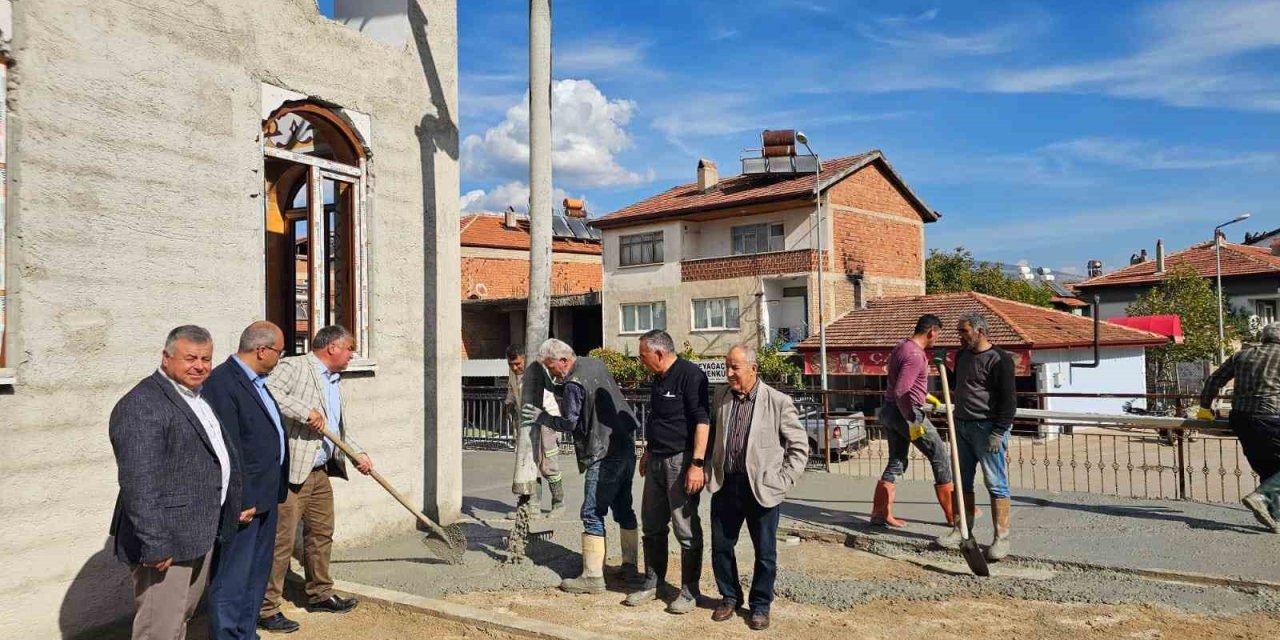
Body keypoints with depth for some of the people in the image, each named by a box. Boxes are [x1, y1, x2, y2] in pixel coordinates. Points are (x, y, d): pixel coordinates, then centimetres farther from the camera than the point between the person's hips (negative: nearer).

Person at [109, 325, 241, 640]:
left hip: (201, 534, 10)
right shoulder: (141, 406, -18)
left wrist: (236, 504, 21)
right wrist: (155, 545, -25)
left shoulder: (200, 397, 13)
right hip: (166, 542, -10)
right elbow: (139, 484, -23)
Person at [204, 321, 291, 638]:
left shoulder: (257, 382, 13)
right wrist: (239, 501, -20)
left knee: (256, 576, 18)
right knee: (231, 581, 0)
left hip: (265, 497, 10)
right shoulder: (222, 383, -17)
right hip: (243, 501, -10)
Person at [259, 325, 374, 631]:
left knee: (321, 534, 18)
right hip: (291, 470, -9)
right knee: (281, 540, -4)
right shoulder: (294, 366, -8)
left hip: (321, 472, 9)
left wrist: (358, 453, 10)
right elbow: (269, 392, -25)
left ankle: (320, 594, 33)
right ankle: (266, 609, 6)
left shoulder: (336, 383, 18)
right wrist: (305, 412, -25)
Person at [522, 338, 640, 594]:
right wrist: (560, 390, 14)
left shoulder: (573, 384, -18)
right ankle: (630, 565, 26)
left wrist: (541, 417, 0)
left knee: (593, 515, -4)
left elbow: (570, 422, -13)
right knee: (623, 508, 18)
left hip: (605, 455, -9)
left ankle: (592, 577, -2)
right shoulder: (594, 363, 9)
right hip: (626, 444, 10)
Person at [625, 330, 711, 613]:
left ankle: (690, 590, 13)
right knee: (652, 525, 14)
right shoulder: (658, 379, 13)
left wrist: (697, 463, -23)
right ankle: (654, 583, 27)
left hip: (681, 460, -9)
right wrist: (648, 452, 24)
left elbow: (702, 421, -19)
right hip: (657, 460, 9)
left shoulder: (690, 375, -15)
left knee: (686, 529, 1)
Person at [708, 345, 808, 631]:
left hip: (761, 488, -4)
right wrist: (712, 471, 10)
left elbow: (799, 445, -3)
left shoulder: (778, 402, -10)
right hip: (725, 485, 4)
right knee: (721, 547, 12)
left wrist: (784, 481, -8)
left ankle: (760, 606, 25)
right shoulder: (721, 396, 4)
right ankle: (730, 597, 32)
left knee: (765, 553, 7)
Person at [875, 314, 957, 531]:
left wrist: (924, 395, 33)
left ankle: (880, 514, 11)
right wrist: (912, 422, -24)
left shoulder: (902, 347, 12)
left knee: (896, 464, 13)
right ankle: (953, 515, 11)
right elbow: (900, 392, -28)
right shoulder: (915, 355, -20)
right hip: (907, 413, -10)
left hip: (890, 411, 10)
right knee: (941, 458, 4)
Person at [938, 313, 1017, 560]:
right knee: (963, 482, 11)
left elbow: (1009, 400, -15)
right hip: (962, 426, 8)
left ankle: (1002, 539, 0)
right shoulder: (962, 355, 13)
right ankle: (961, 531, 19)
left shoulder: (999, 359, -11)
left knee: (996, 484, -4)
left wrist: (998, 433, -19)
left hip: (987, 428, -8)